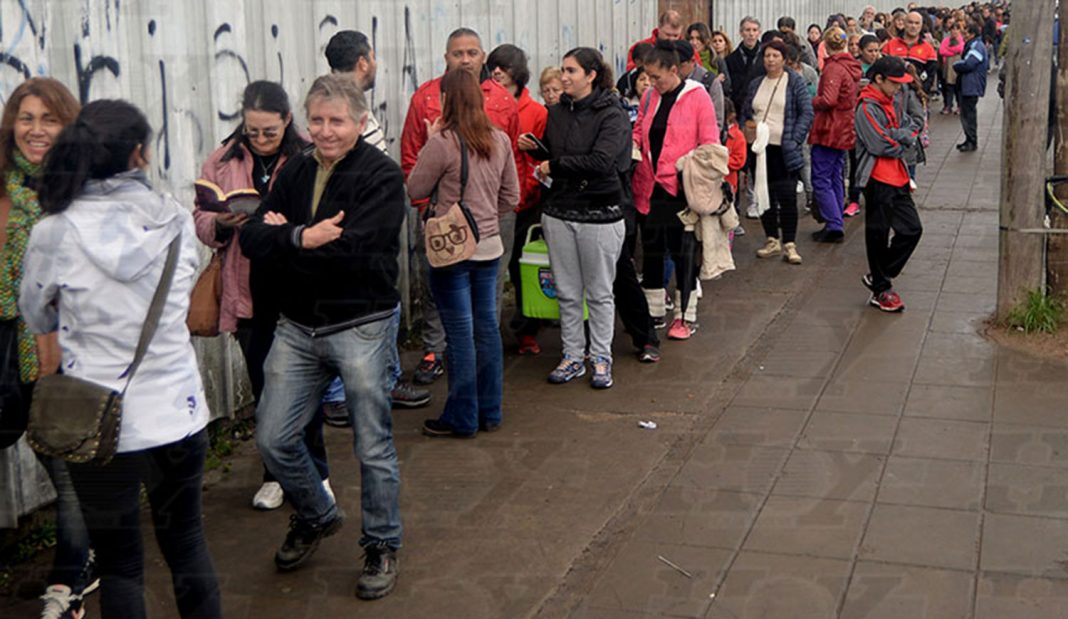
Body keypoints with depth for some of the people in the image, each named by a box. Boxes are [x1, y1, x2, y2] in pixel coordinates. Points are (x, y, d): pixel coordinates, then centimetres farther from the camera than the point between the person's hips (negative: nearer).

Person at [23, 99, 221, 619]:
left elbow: (37, 319, 3)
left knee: (119, 564, 12)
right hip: (178, 414, 2)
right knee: (187, 545, 20)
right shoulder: (177, 223, -6)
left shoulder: (55, 234, -13)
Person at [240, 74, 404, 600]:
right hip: (298, 327, 5)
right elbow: (252, 239, -1)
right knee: (272, 438, 7)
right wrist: (304, 237, -19)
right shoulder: (294, 172, 7)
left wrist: (284, 236, -12)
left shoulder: (381, 177, -11)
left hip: (361, 327, -5)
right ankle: (315, 517, 34)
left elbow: (355, 249, -24)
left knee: (373, 447, 5)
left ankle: (381, 546, 26)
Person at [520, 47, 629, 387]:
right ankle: (572, 356, 24)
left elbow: (600, 161, -23)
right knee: (567, 292, 12)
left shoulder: (611, 114, -10)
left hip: (599, 214, -5)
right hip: (559, 211, 5)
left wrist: (555, 166, -15)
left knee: (599, 293, 7)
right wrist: (535, 149, -4)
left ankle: (601, 359, 20)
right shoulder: (557, 113, 8)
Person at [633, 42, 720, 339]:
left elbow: (710, 144, -7)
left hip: (680, 189, -5)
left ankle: (686, 316, 16)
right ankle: (653, 312, 26)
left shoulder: (697, 97, -7)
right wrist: (633, 145, -2)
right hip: (649, 188, 5)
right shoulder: (650, 97, 8)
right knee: (651, 250, 12)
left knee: (681, 251, 4)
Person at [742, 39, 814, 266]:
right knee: (764, 195, 8)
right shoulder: (756, 84, 13)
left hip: (784, 150, -5)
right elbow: (746, 113, 19)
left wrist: (794, 140, -13)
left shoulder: (795, 82, -2)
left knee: (787, 196, -5)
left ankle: (789, 245, 1)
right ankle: (772, 240, 19)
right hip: (760, 148, 5)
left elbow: (807, 113, -6)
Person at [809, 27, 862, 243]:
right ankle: (836, 225, 19)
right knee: (836, 178, 15)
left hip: (829, 131, -9)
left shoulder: (834, 67, -17)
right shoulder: (853, 67, 11)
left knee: (821, 179, -4)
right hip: (845, 131, 9)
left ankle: (833, 225, -8)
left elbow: (828, 100, -27)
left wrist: (811, 102, -10)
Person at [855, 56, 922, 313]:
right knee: (878, 234, 2)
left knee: (912, 229, 10)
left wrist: (894, 136, -13)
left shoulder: (890, 103, 15)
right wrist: (901, 141, -2)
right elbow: (881, 146, -20)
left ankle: (878, 276, 22)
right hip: (878, 180, -9)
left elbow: (908, 133, 8)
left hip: (897, 178, 9)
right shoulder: (867, 108, -14)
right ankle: (881, 291, 13)